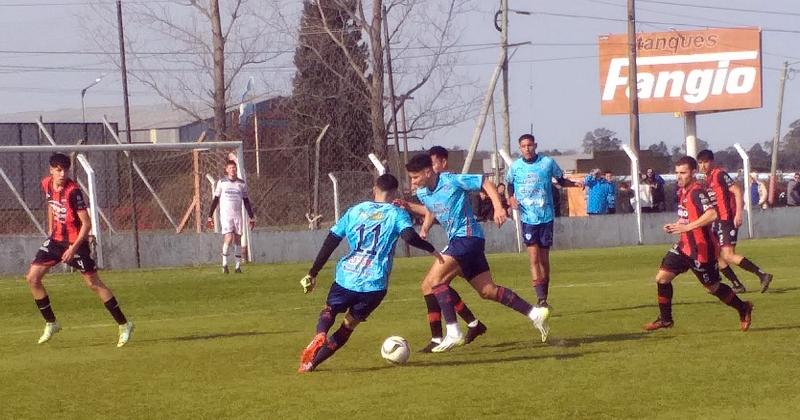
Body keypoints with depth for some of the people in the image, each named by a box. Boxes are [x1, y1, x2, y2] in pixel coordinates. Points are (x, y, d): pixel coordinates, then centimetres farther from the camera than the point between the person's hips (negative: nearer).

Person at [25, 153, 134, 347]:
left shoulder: (73, 191, -23)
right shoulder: (46, 184, -2)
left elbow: (86, 223, -21)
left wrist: (74, 248, -28)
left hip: (76, 241, -7)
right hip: (56, 239, 7)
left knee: (93, 283, -5)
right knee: (32, 278, 0)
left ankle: (124, 325, 3)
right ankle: (51, 324, 14)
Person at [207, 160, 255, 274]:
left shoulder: (241, 184, 8)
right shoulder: (221, 183, 3)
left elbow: (246, 201, 13)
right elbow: (215, 200, 6)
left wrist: (251, 217, 9)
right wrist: (210, 216, 2)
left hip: (237, 215, 2)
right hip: (225, 215, -2)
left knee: (237, 239, 1)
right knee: (228, 238, -16)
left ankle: (238, 266, 5)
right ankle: (224, 264, -3)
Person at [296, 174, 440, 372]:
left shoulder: (355, 211, 14)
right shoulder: (396, 213, 5)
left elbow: (330, 242, 12)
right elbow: (410, 236, -15)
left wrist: (313, 274, 16)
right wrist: (431, 249, 2)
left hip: (345, 278, 2)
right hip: (374, 284, -2)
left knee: (328, 312, 21)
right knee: (349, 325, 12)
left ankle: (320, 336, -14)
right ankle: (312, 362, -2)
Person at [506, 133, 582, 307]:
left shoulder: (548, 162, -1)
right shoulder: (515, 167, 1)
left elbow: (561, 180, 11)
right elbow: (510, 185, 18)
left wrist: (574, 183, -7)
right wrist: (511, 198, -1)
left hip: (546, 216, 1)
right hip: (528, 218, -1)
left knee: (544, 259, 7)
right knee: (534, 257, -13)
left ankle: (544, 297, 18)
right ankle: (540, 298, -17)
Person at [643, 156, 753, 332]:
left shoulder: (697, 192, -20)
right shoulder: (682, 192, 9)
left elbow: (712, 214, -35)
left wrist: (686, 227, -34)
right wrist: (675, 226, 5)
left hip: (700, 249, -8)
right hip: (684, 246, 8)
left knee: (713, 287, 7)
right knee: (662, 278, -1)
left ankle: (743, 309, 28)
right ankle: (665, 319, 10)